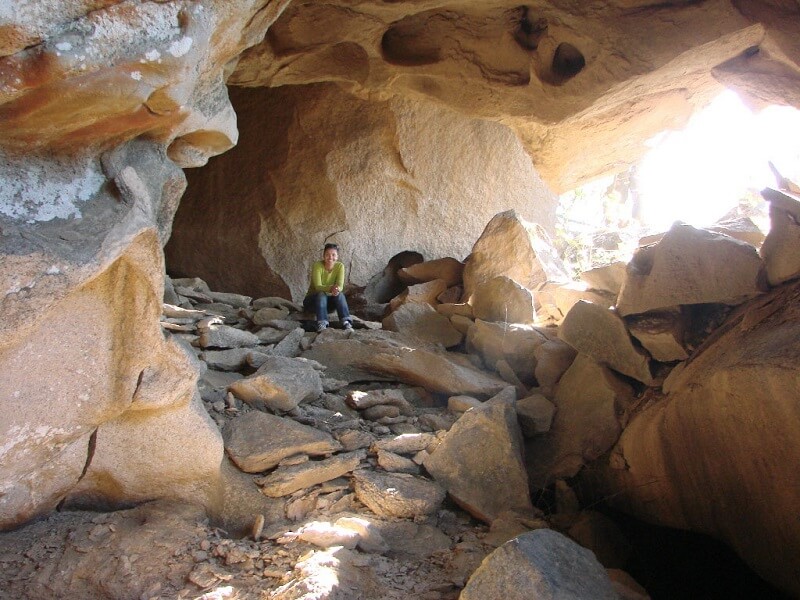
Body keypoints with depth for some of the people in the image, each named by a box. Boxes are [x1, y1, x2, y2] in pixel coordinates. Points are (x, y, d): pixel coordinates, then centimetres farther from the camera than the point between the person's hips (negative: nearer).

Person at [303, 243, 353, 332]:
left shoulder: (340, 266, -9)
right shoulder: (317, 265, -18)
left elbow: (340, 285, -21)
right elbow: (318, 287, -29)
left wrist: (337, 289, -46)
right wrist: (330, 288, -50)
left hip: (328, 302, 3)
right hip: (313, 300, -2)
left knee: (340, 294, -27)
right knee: (321, 294, -34)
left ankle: (346, 323, -40)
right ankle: (322, 325, -46)